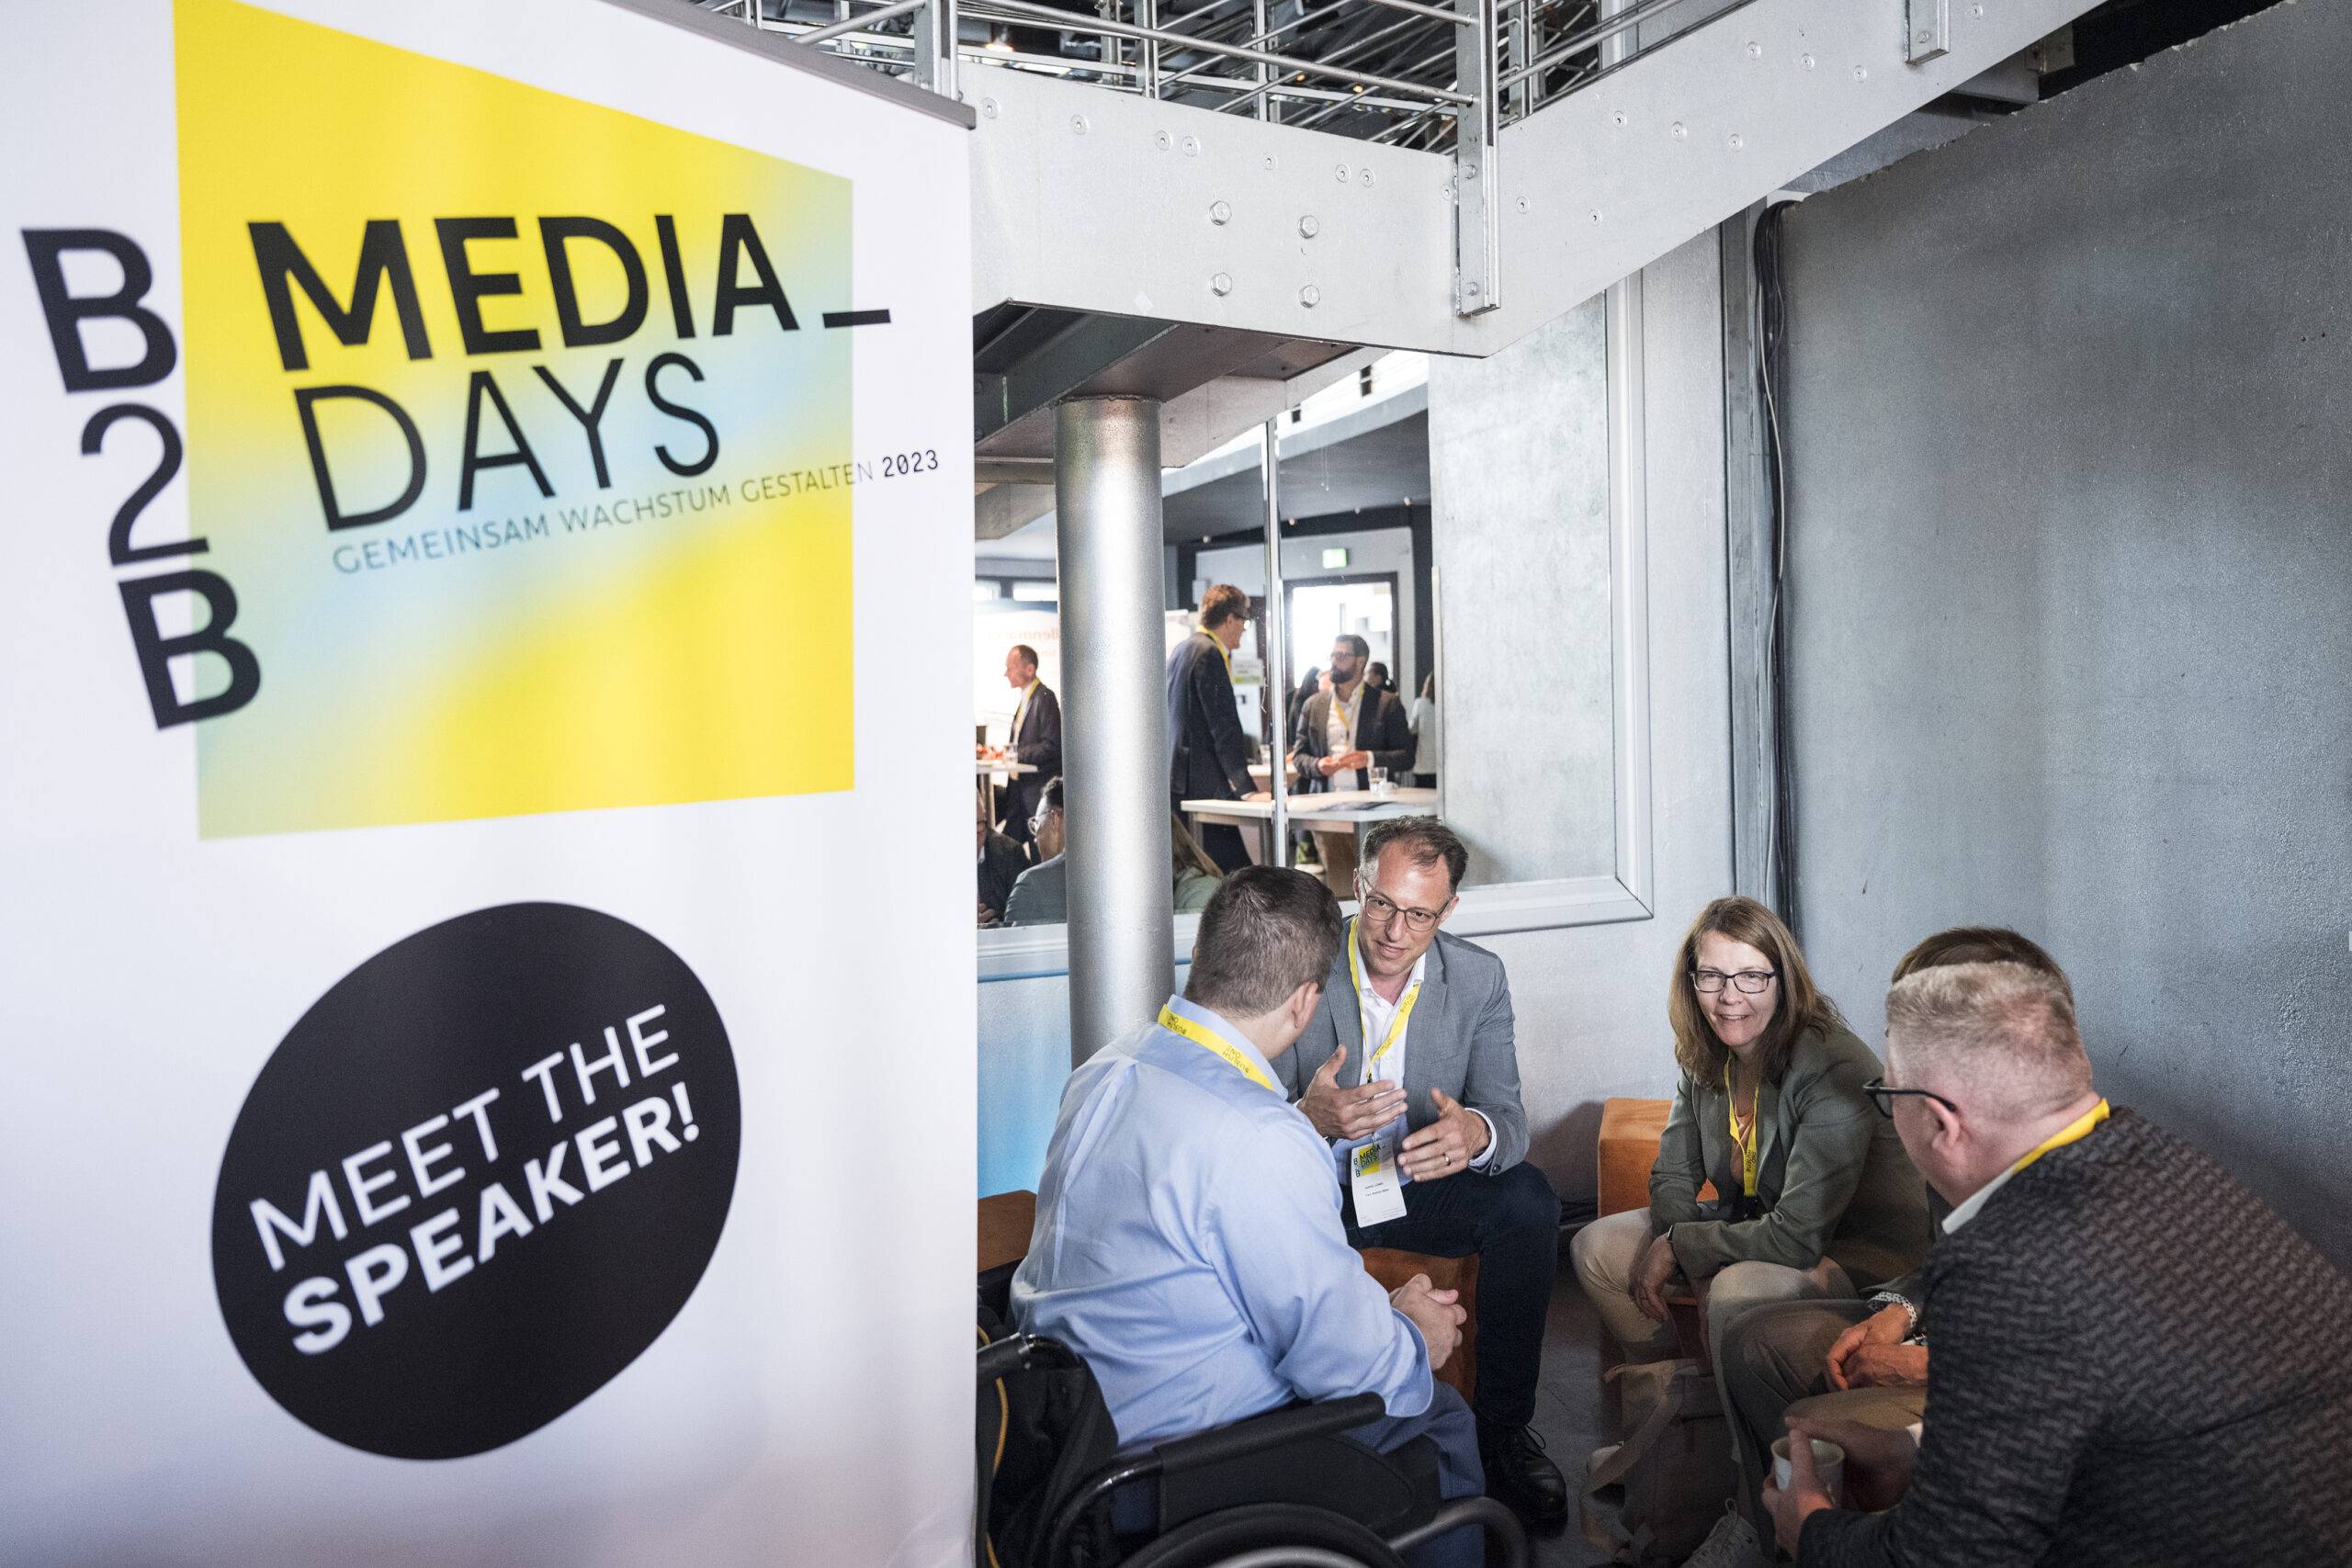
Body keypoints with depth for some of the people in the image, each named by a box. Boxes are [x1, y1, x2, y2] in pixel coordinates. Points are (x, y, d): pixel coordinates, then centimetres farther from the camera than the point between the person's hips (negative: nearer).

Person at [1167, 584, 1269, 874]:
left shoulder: (1182, 649, 18)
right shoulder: (1208, 654, -12)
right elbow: (1224, 727, -17)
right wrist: (1247, 788, -16)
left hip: (1178, 781, 11)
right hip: (1201, 783, -11)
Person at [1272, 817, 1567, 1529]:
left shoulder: (1479, 977, -3)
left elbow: (1507, 1114, -7)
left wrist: (1475, 1132, -34)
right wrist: (1309, 1119, -39)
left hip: (1419, 1185, 3)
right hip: (1317, 1187, -2)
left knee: (1528, 1199, -24)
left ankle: (1504, 1430, -5)